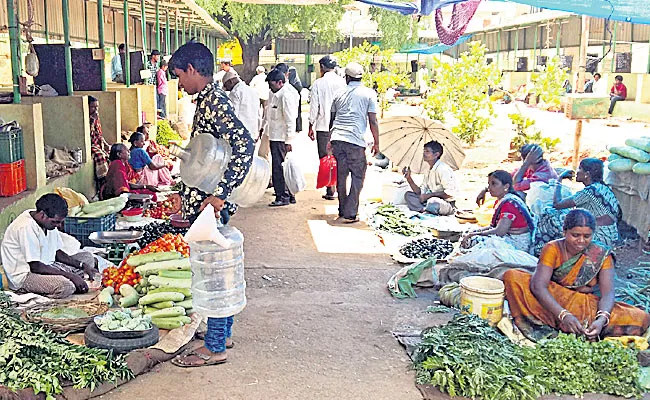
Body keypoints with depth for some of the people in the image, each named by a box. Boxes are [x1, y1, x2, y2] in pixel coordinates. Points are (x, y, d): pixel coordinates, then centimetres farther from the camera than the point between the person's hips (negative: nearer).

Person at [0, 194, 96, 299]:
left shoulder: (49, 222, 2)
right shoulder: (27, 227, -25)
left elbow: (57, 253, 10)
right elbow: (35, 267, -25)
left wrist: (82, 265, -4)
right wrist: (71, 275, -25)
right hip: (24, 277, -10)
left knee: (88, 258, 8)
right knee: (66, 286, -35)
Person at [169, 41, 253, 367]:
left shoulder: (213, 102, -18)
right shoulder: (210, 100, 14)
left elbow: (244, 145, -30)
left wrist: (221, 193, -29)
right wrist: (188, 193, 26)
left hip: (208, 204, -10)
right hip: (202, 201, 10)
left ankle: (215, 347, 8)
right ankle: (222, 332, 31)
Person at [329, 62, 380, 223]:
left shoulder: (340, 94, 16)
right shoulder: (369, 93, 5)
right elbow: (373, 121, 0)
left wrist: (331, 140, 30)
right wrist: (376, 143, 8)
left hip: (336, 138, 4)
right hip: (355, 140, -4)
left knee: (341, 176, 13)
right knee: (358, 177, 4)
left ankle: (342, 211, 20)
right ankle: (350, 214, -2)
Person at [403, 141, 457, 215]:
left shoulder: (443, 169, -15)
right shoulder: (429, 171, 13)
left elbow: (450, 192, -22)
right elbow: (421, 192, 9)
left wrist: (429, 195, -19)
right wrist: (409, 178, -1)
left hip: (447, 204, -9)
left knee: (432, 202, -40)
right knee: (408, 195, 0)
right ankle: (425, 210, -21)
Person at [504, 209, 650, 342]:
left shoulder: (602, 255, -4)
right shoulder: (553, 249, -9)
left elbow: (607, 293, -13)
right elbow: (538, 286, -22)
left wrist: (602, 319, -35)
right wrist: (564, 315, -36)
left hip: (587, 307, 2)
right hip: (552, 303, -2)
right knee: (512, 277, -24)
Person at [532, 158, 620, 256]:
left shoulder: (589, 191, -21)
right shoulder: (602, 187, 6)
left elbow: (557, 204, -18)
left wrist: (559, 180, -3)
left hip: (599, 239, -9)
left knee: (549, 216, -7)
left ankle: (539, 250, 10)